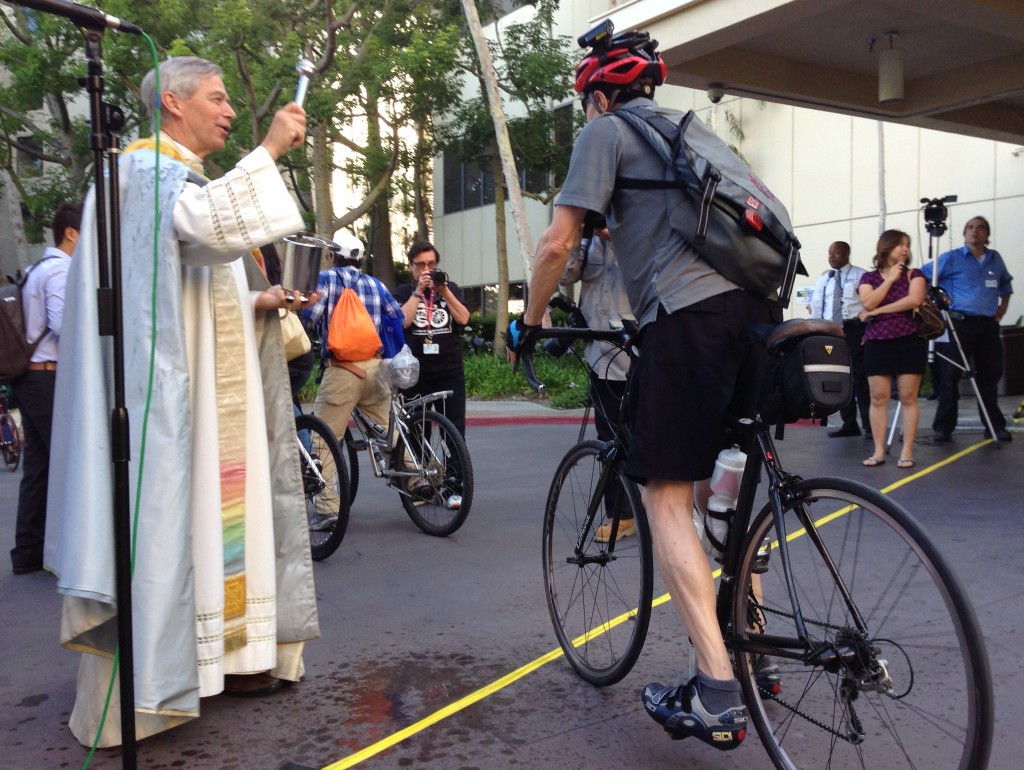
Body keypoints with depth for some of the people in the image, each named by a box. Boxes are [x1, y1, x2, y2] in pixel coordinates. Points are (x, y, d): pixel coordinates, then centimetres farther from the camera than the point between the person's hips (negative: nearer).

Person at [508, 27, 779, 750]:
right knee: (723, 487, 17)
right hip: (760, 302, 8)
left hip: (688, 313, -7)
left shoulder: (605, 130, 9)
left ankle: (717, 695, -7)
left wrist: (529, 322, 15)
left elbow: (558, 243, 0)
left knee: (668, 496, -3)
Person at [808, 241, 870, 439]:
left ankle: (869, 425, 2)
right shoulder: (823, 279, 15)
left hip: (855, 329, -5)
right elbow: (816, 307, 14)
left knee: (860, 377, -4)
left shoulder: (861, 275, 0)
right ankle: (849, 424, 15)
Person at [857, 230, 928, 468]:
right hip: (877, 344, 1)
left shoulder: (914, 274, 7)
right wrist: (890, 278, -6)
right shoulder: (869, 277, 8)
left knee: (908, 399, -1)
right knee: (878, 399, 1)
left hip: (909, 343, -1)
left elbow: (914, 300, -12)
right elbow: (869, 303, -9)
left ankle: (907, 452, 2)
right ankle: (879, 451, 7)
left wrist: (877, 312, -10)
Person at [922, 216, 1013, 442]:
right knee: (950, 377, -3)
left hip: (988, 326, 4)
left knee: (990, 376, 8)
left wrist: (1001, 311, 15)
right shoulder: (951, 258, 0)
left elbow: (1006, 286, 28)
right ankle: (943, 428, 1)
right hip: (959, 323, -4)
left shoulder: (995, 259, 14)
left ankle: (995, 426, 16)